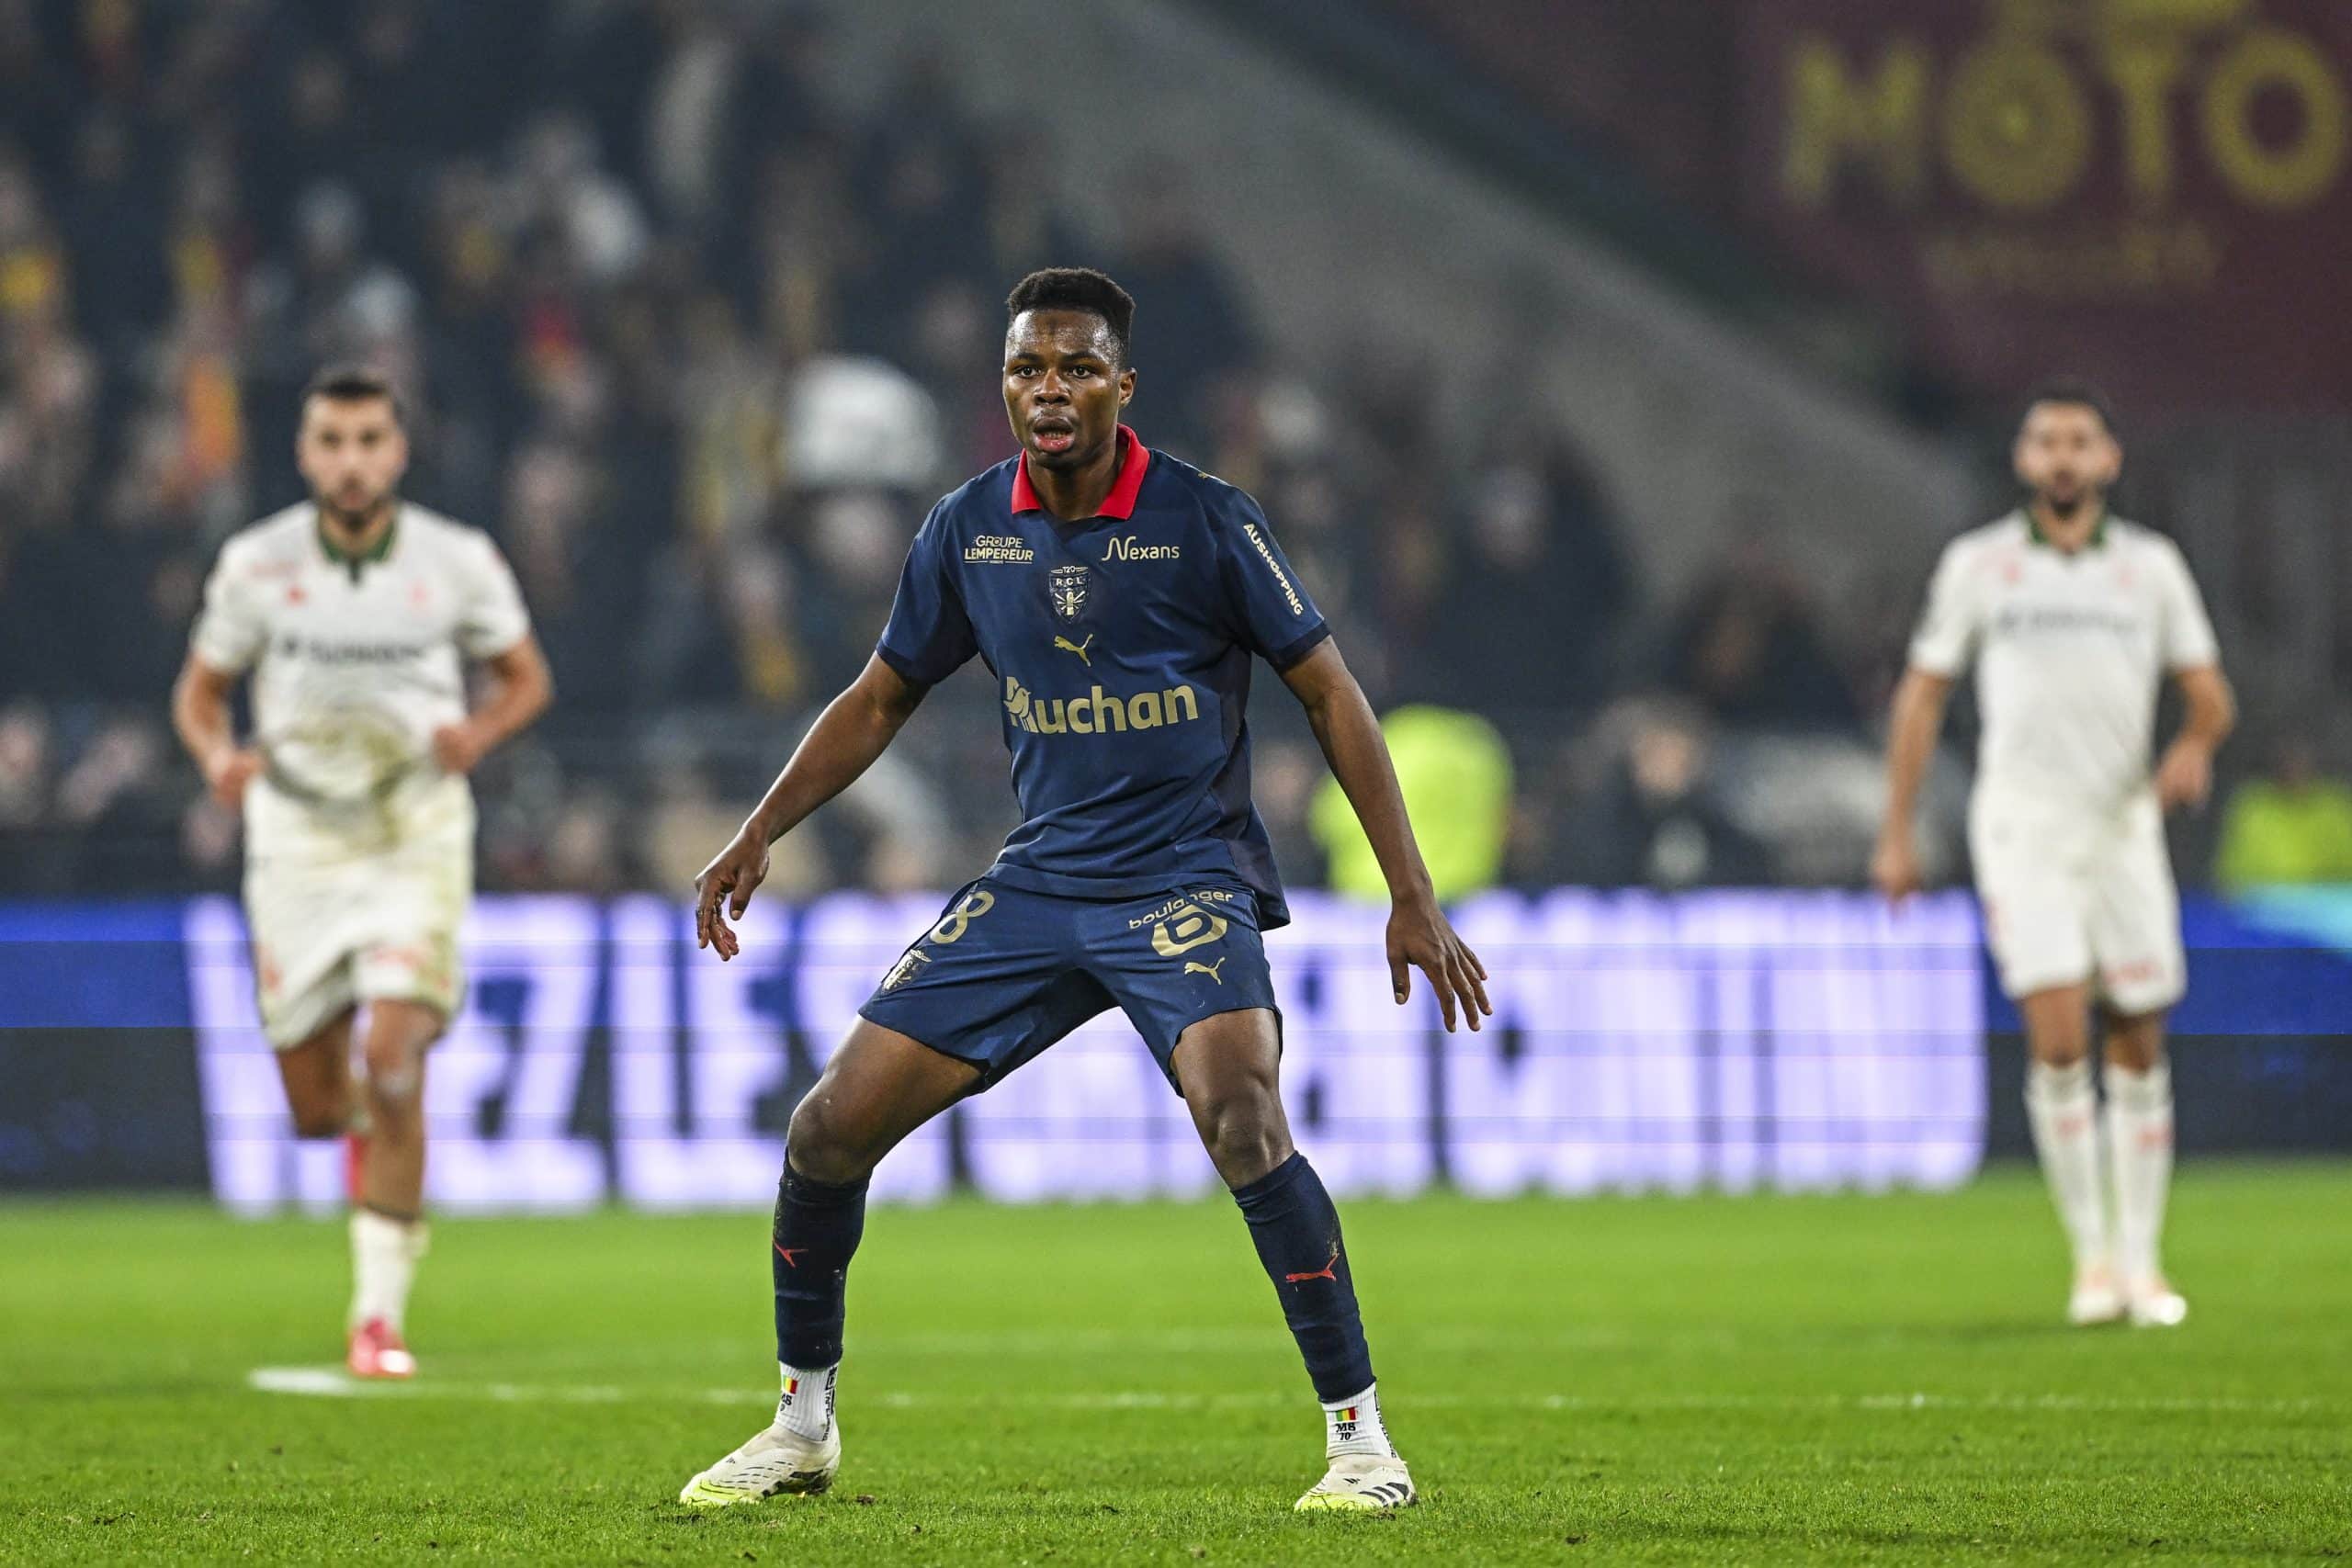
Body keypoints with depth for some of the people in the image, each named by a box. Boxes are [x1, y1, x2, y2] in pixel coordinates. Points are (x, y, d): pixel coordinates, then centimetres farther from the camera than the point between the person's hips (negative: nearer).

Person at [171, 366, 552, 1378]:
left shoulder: (459, 563, -4)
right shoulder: (256, 565, -3)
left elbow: (527, 676, 10)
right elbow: (200, 691, 8)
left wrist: (478, 733, -12)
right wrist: (217, 754, -15)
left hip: (417, 841, -1)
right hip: (297, 842, 2)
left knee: (392, 1057, -21)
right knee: (315, 1110, 3)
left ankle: (379, 1316, -13)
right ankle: (363, 1117, 44)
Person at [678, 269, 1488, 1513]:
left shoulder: (1206, 522, -11)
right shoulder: (966, 531, 1)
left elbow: (1329, 693, -5)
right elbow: (880, 699, 15)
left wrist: (1412, 898, -8)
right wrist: (759, 837, 4)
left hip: (1186, 880, -5)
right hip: (1039, 882, 5)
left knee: (1239, 1117, -32)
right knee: (831, 1127, -2)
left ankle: (1359, 1438, -21)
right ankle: (801, 1428, 18)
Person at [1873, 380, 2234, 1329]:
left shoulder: (2151, 566, 8)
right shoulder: (1978, 564, 5)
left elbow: (2210, 692, 8)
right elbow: (1922, 694, 9)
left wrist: (2195, 745, -16)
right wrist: (1897, 833, 4)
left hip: (2123, 822, 2)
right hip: (2022, 820, -2)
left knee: (2138, 1048, 3)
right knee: (2058, 1041, -15)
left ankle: (2141, 1262, 14)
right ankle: (2092, 1256, -6)